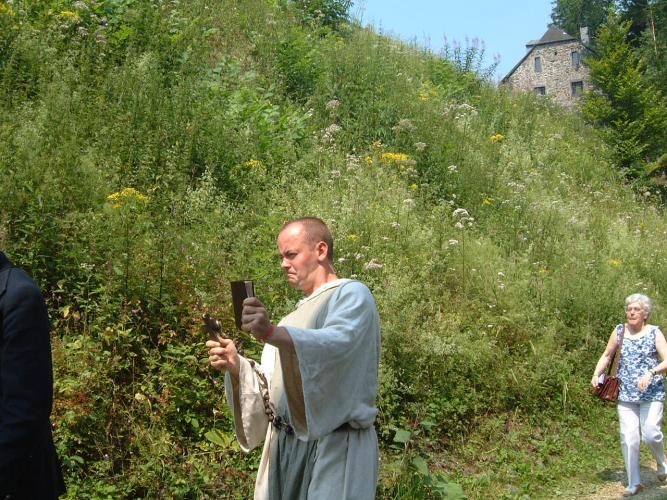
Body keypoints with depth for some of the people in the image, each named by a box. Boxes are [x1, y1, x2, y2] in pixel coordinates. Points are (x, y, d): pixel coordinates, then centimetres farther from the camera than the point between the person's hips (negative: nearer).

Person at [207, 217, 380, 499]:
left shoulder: (352, 294, -8)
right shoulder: (298, 314, 17)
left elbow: (338, 343, -30)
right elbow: (276, 384, 15)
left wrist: (272, 334, -43)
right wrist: (236, 366, -3)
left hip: (335, 449, -7)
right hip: (287, 446, 7)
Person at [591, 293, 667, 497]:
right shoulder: (619, 331, 5)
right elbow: (607, 356, 15)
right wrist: (596, 374, 0)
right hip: (626, 394, 3)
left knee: (650, 434, -12)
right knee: (628, 438, 0)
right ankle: (634, 483, 14)